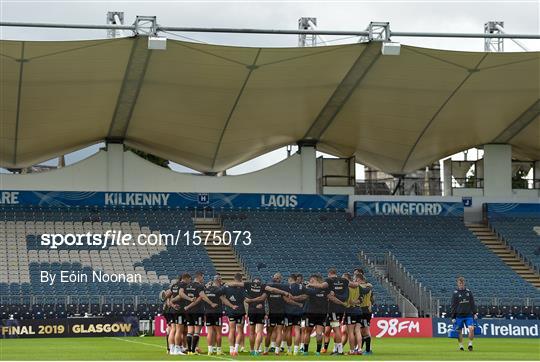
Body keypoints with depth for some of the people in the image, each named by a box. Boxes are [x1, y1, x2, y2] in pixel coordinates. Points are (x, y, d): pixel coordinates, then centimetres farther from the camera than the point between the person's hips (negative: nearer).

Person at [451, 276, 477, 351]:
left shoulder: (469, 292, 8)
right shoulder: (455, 293, 0)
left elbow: (472, 303, 12)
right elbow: (453, 306, 1)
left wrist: (475, 313, 5)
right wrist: (453, 317, -2)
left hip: (468, 315, 1)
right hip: (459, 315, -1)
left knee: (471, 328, -15)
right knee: (459, 331, 2)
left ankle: (470, 344, -3)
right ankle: (461, 346, 15)